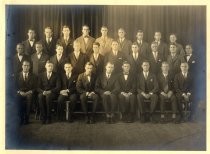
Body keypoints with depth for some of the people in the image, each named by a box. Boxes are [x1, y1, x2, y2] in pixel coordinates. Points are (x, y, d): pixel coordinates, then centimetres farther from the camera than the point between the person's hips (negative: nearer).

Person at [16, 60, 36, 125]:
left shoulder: (33, 76, 13)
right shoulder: (18, 75, 14)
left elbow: (34, 87, 8)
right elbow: (15, 86, 8)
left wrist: (29, 92, -10)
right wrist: (19, 92, -10)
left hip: (29, 94, 0)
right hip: (20, 93, 0)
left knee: (29, 97, -31)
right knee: (18, 97, -31)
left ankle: (26, 119, -23)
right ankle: (20, 119, -22)